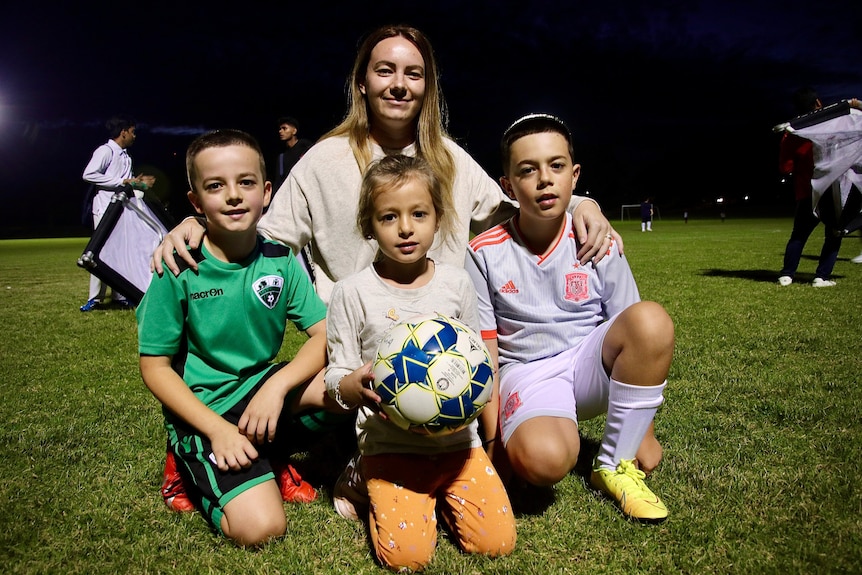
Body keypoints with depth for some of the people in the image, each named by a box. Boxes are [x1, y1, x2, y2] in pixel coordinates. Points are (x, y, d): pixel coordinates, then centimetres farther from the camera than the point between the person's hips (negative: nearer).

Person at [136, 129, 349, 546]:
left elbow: (324, 335, -8)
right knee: (260, 528, -21)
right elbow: (155, 367, -8)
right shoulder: (179, 270, -13)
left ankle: (268, 453, 2)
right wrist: (218, 430, -18)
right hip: (203, 409, -4)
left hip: (262, 387, 4)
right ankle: (195, 466, 9)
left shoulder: (280, 261, -5)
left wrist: (276, 386, -24)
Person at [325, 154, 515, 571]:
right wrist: (355, 386, -24)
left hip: (456, 438, 3)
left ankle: (438, 491, 20)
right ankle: (369, 484, 13)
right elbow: (336, 377, -1)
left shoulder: (456, 283, 2)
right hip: (390, 444, -2)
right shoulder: (352, 292, -6)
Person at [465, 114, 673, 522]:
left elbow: (635, 337, 0)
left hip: (590, 364, 4)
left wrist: (645, 432, 0)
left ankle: (614, 466, -11)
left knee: (651, 320, -28)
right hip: (526, 372, -3)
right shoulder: (485, 253, -7)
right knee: (543, 459, -37)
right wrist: (492, 433, -8)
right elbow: (485, 350, -3)